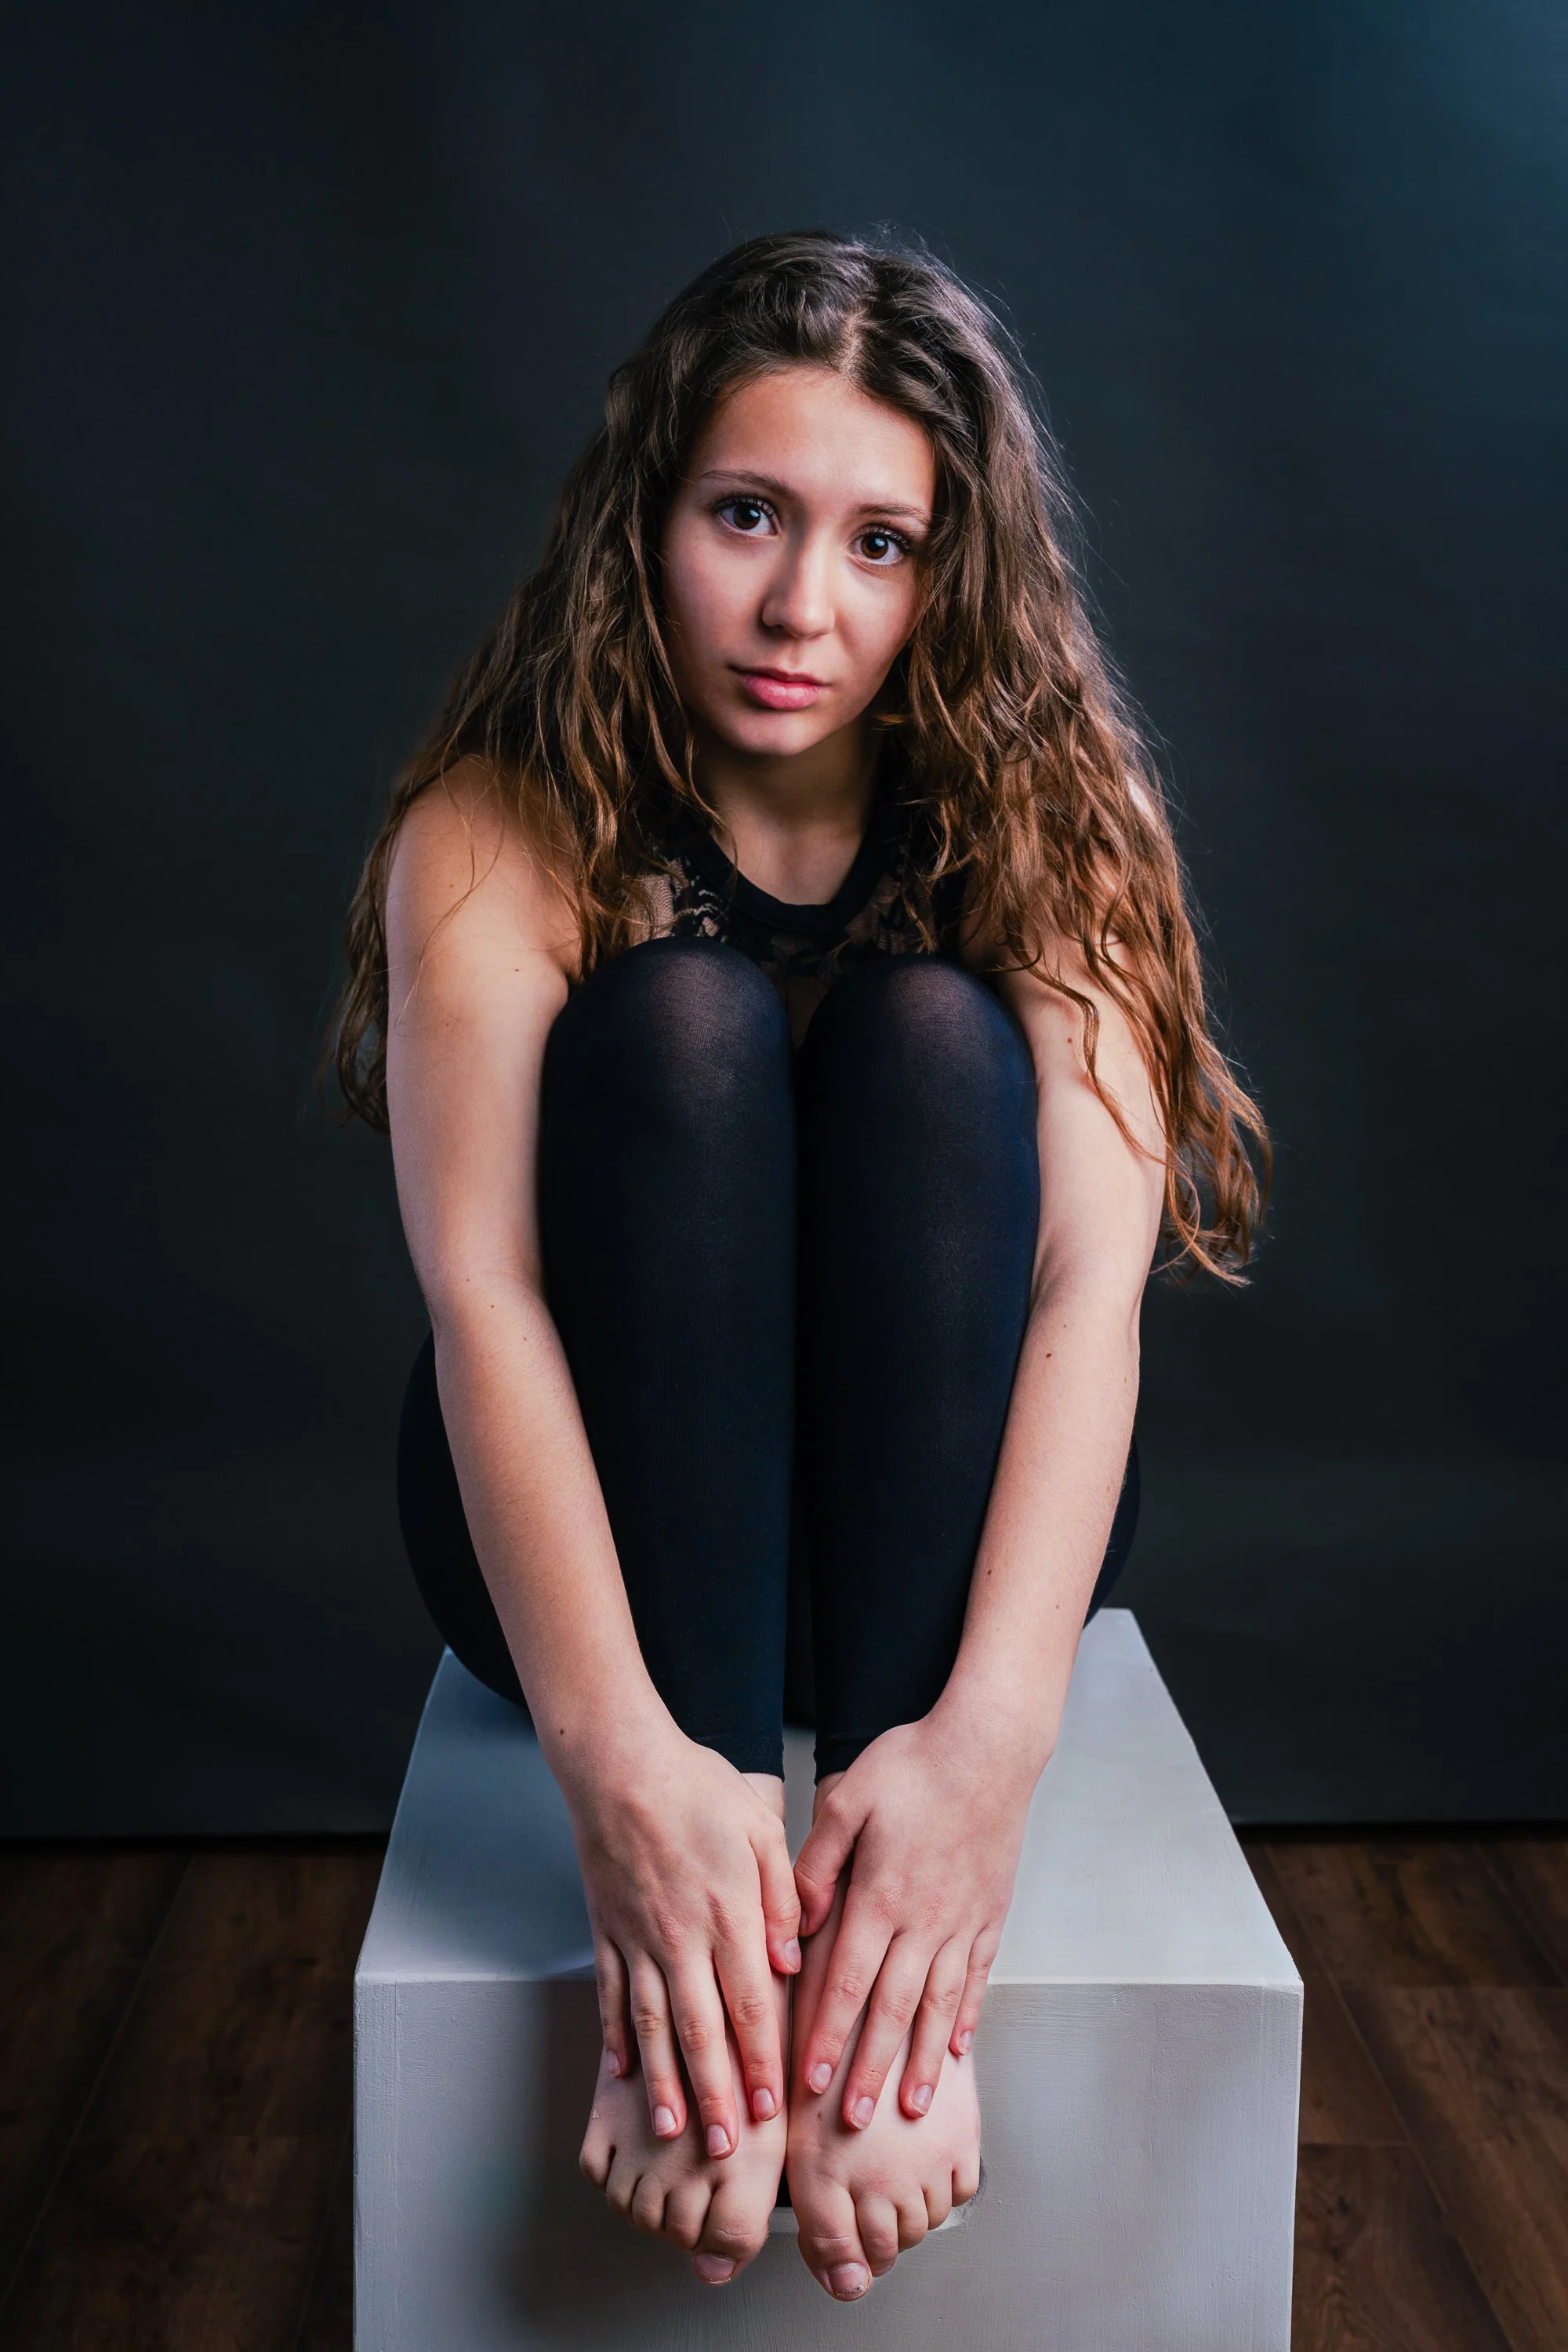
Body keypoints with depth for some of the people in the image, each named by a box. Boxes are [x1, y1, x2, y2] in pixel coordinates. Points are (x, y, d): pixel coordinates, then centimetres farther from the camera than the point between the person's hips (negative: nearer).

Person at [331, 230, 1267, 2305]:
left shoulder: (1038, 828, -8)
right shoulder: (503, 835, -11)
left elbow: (1091, 1287, -22)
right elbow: (480, 1290, -26)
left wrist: (991, 1730, -38)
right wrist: (615, 1749, -41)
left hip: (935, 1541, 1)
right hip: (606, 1554, -1)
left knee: (935, 1036, -25)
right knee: (676, 1022, -27)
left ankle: (893, 1974, -33)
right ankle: (689, 1977, -37)